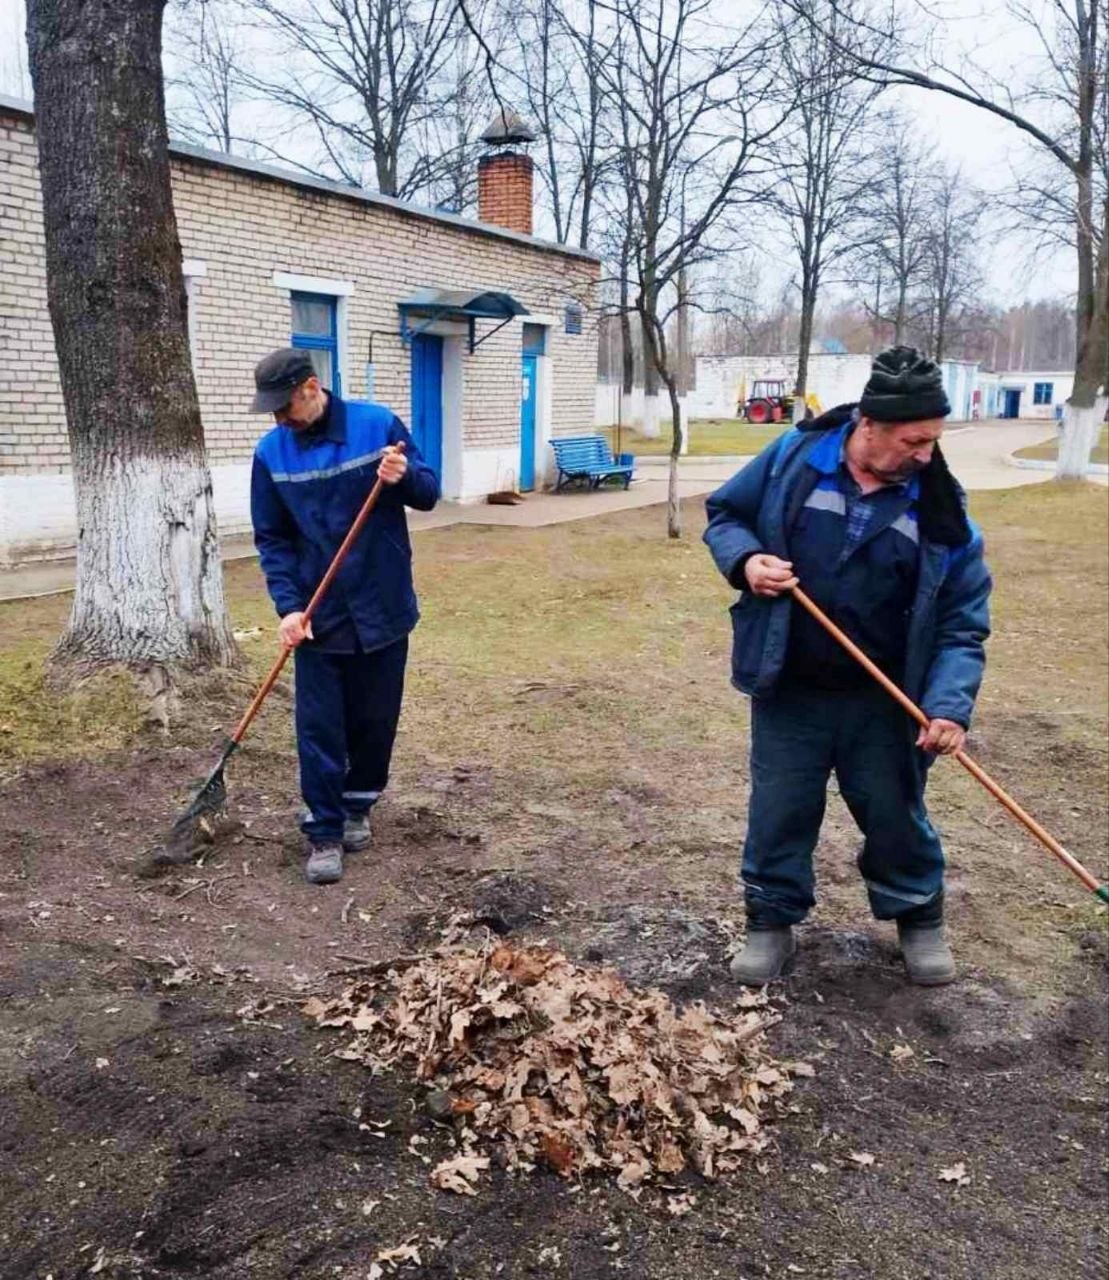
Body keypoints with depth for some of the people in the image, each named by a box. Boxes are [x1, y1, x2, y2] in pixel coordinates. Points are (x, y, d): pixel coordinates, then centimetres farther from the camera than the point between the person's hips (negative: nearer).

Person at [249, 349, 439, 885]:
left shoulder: (377, 424, -8)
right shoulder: (271, 452, -3)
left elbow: (429, 494, -3)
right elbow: (271, 538, 0)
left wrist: (405, 475, -26)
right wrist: (288, 606, -11)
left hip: (383, 609, 0)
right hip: (316, 615, 1)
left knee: (375, 719, 12)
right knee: (318, 728, 1)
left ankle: (358, 805, 34)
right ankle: (324, 832, 13)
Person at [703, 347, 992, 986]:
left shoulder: (940, 507, -8)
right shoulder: (794, 459, -9)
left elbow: (963, 622, -7)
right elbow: (724, 514, 6)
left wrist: (950, 704, -21)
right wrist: (746, 558, -16)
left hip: (885, 702, 1)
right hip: (788, 693, 0)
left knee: (896, 815, 15)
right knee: (779, 814, 11)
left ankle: (920, 918, 40)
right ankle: (773, 922, 32)